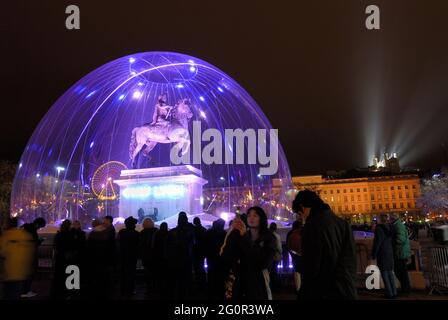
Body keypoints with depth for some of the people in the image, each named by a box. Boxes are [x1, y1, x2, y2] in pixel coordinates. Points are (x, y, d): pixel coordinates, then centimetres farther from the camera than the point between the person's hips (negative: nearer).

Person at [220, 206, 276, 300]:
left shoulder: (268, 239, -1)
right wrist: (233, 233, -19)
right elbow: (225, 259, -9)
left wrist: (245, 237, -21)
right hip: (239, 287, 2)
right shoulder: (239, 237, 2)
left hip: (258, 289, -1)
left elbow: (263, 262, -18)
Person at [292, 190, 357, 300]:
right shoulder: (343, 223, 8)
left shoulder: (313, 225, -16)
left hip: (325, 293, -8)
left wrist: (305, 294, -3)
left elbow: (311, 267, -16)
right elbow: (351, 261, 12)